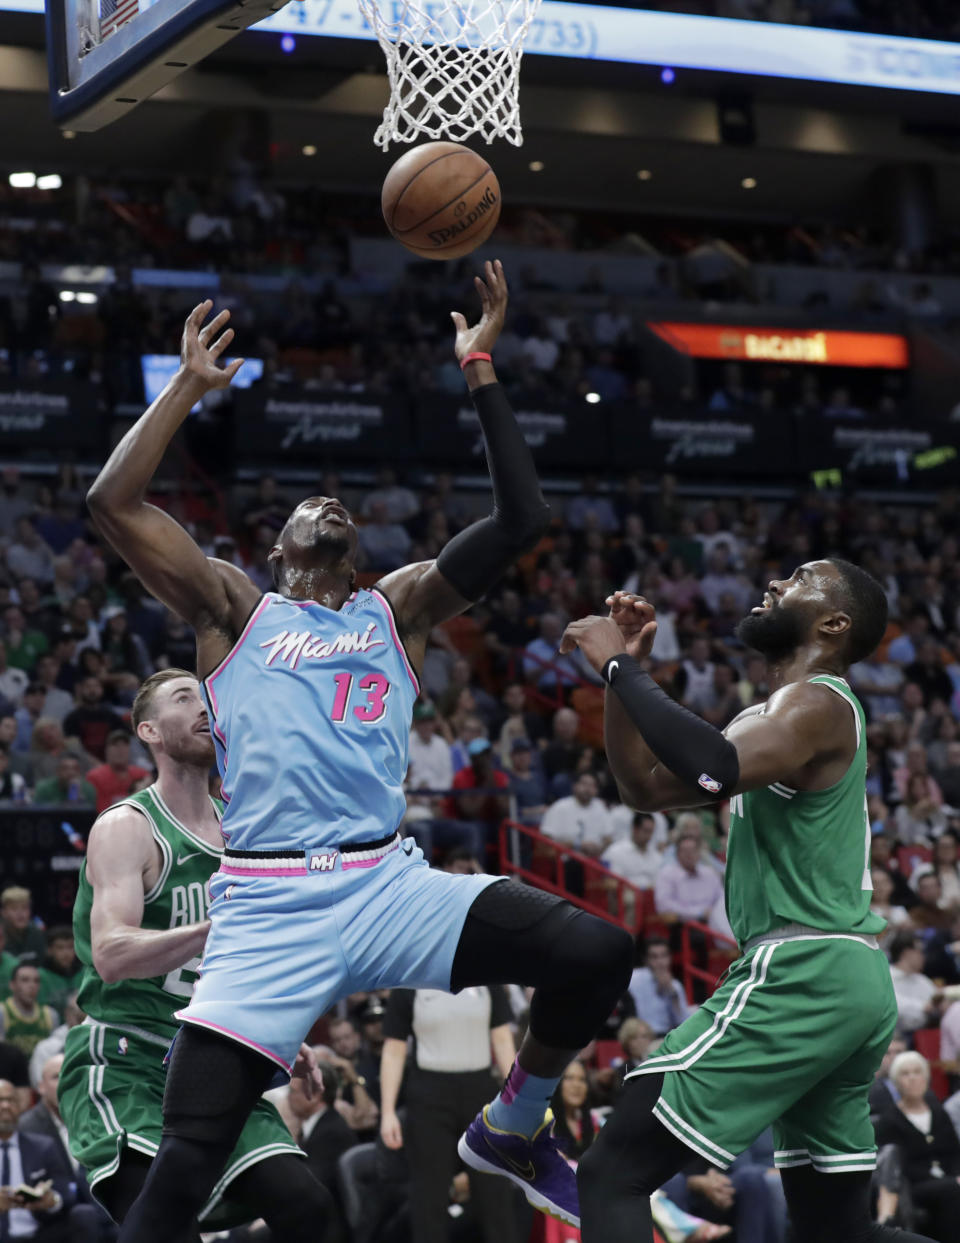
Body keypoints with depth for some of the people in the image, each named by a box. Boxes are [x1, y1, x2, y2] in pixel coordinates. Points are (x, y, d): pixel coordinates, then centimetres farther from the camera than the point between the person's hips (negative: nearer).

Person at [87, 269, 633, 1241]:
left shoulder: (398, 608, 19)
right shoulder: (233, 608, 13)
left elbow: (520, 520, 9)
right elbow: (112, 502, 0)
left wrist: (479, 371, 8)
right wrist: (189, 386, 6)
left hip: (388, 884, 3)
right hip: (266, 904, -3)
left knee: (597, 954, -14)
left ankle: (510, 1131, 14)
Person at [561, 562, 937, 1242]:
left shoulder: (817, 702, -9)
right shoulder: (775, 713, 22)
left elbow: (711, 772, -28)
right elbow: (648, 785, 24)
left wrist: (620, 667, -19)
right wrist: (625, 669, 13)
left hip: (799, 974, -10)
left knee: (614, 1174, -10)